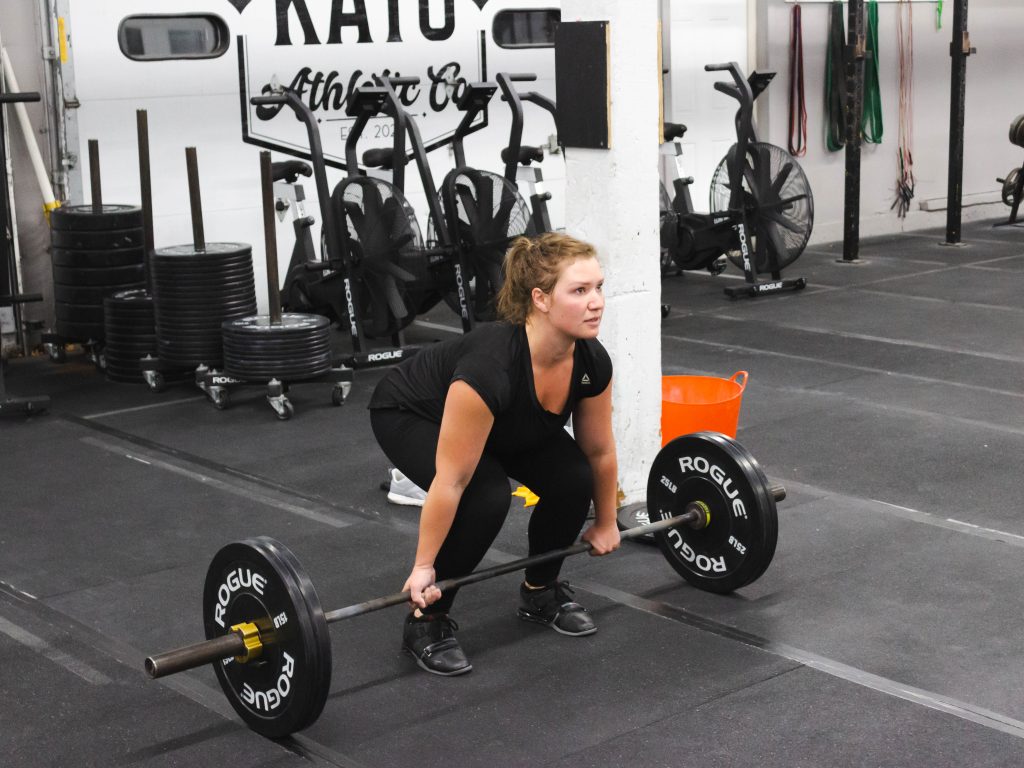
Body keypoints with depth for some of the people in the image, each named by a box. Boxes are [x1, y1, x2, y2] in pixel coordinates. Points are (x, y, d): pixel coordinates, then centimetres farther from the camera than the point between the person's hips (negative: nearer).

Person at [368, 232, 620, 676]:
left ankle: (541, 592, 11)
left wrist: (606, 522, 7)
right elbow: (451, 480, -34)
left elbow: (599, 451, -4)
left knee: (573, 479, -14)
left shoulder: (592, 362, -23)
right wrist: (423, 566, -26)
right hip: (410, 415, -6)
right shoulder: (491, 366, -42)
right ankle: (426, 620, -8)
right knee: (487, 497, -29)